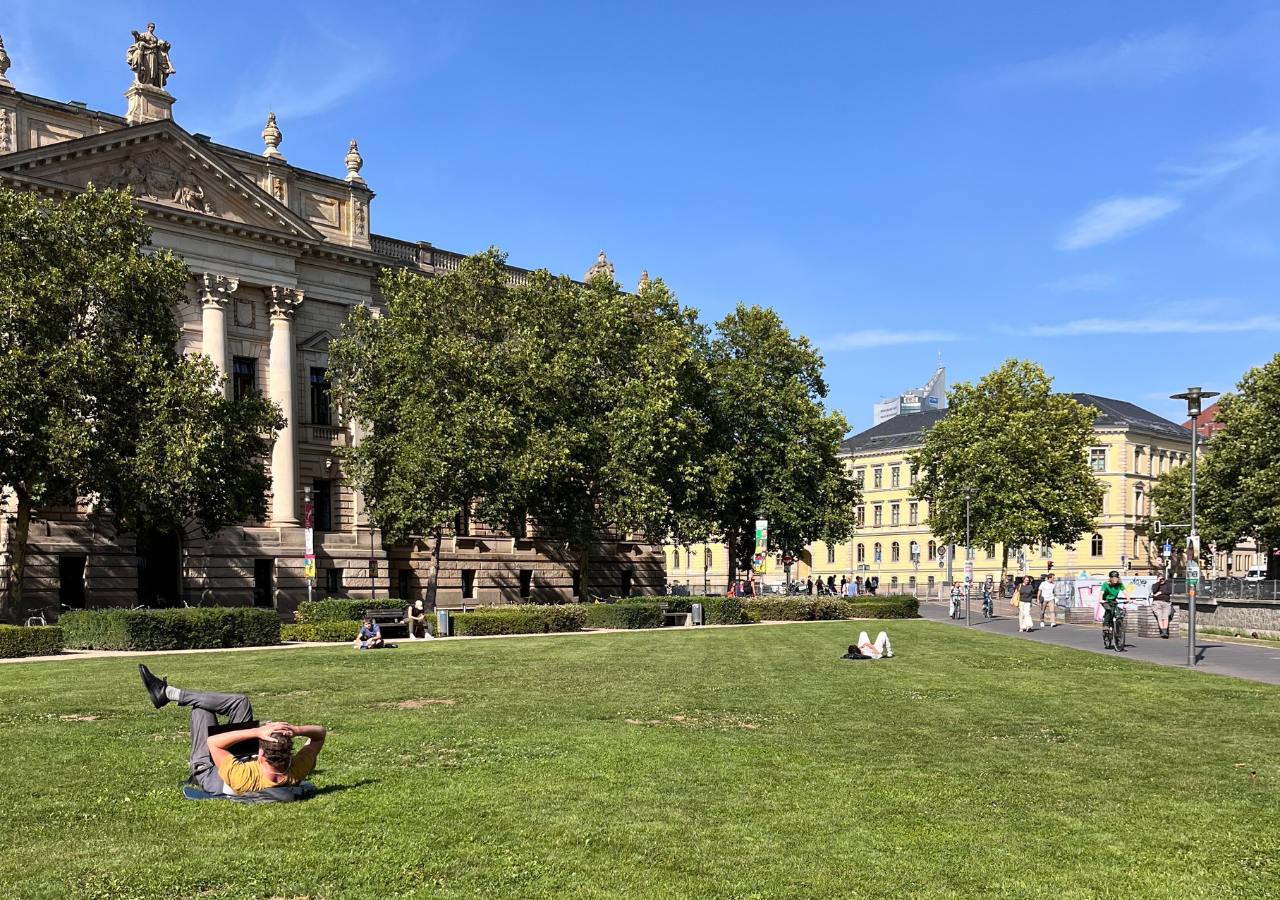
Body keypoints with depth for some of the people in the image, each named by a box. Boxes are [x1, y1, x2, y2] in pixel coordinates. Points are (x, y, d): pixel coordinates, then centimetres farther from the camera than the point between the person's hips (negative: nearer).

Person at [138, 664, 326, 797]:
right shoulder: (297, 773, -38)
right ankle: (167, 693, 22)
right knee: (239, 702, 2)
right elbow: (320, 733, -25)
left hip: (208, 775, -5)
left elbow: (213, 742, -41)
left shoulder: (244, 778, -50)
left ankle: (167, 693, 24)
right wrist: (297, 730, -47)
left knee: (201, 708, -8)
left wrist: (257, 732, -52)